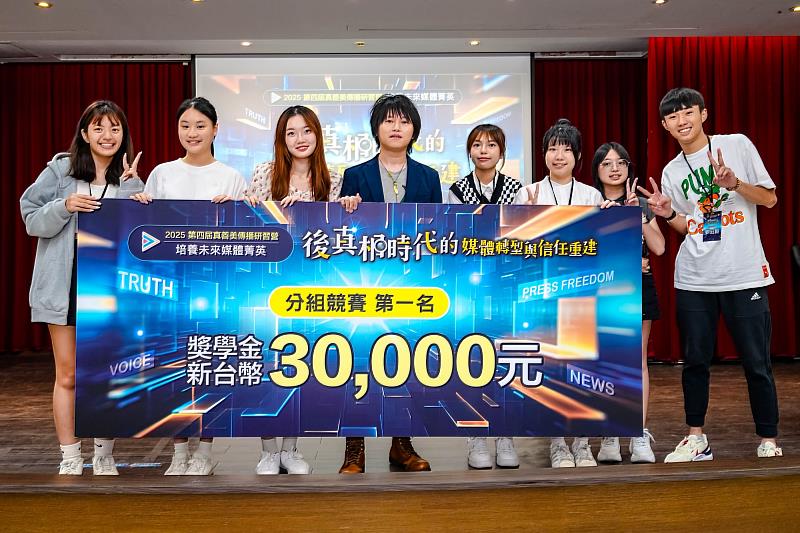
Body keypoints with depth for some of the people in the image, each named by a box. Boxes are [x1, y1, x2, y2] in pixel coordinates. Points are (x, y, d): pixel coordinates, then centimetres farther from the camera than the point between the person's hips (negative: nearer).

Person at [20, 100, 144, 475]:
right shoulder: (60, 170, 2)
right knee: (67, 375, 5)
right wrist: (64, 207, -16)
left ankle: (104, 457, 22)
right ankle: (70, 459, 16)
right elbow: (32, 219, 2)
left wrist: (130, 186, -12)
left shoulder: (130, 181, 6)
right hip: (65, 285, -1)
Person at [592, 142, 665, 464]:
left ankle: (640, 438, 0)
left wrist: (637, 214, -7)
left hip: (639, 284, 2)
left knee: (638, 359, -2)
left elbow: (658, 248, 0)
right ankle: (609, 437, 5)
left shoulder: (642, 203, 12)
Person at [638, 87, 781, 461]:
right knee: (695, 360, 8)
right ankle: (696, 438, 20)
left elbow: (769, 199, 2)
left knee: (756, 363, 0)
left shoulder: (737, 145, 2)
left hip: (744, 275, -3)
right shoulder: (672, 172, 11)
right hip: (693, 279, 3)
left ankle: (768, 441, 14)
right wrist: (668, 214, -4)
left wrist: (735, 183, -15)